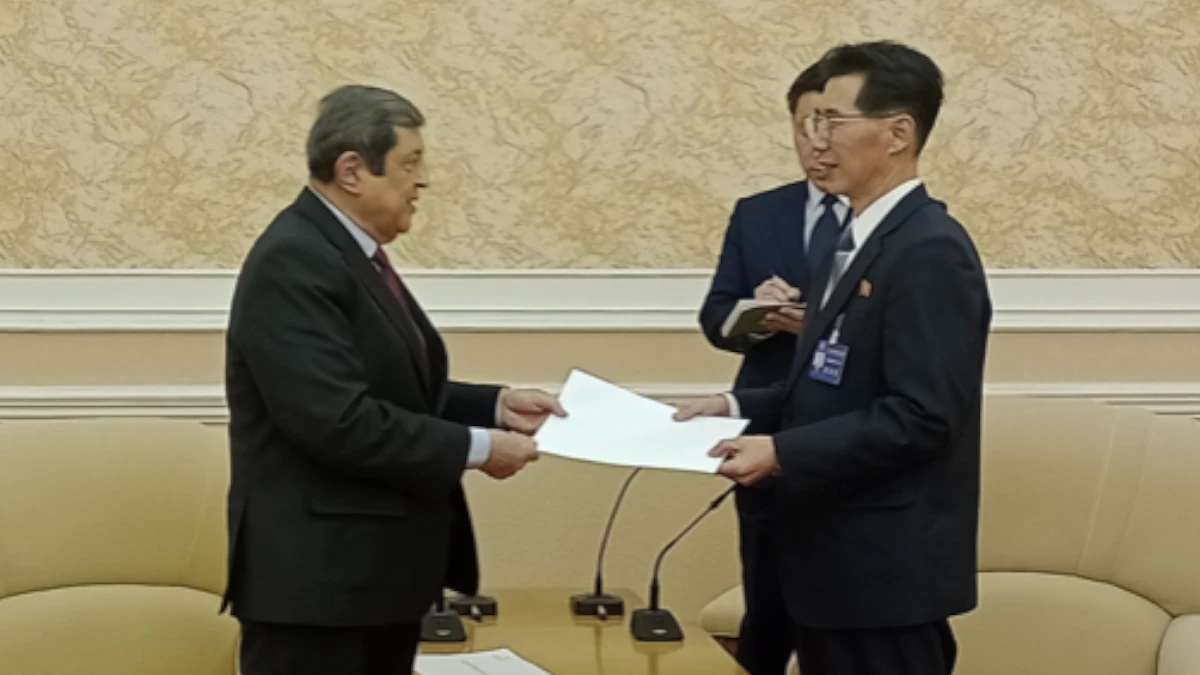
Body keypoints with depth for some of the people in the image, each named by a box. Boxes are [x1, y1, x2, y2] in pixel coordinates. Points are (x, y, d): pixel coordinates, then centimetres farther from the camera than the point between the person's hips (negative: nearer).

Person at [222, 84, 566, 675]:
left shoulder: (350, 252, 14)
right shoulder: (293, 262, -18)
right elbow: (338, 420, -26)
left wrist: (495, 406, 6)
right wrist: (475, 448, -18)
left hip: (377, 568, 10)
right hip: (317, 573, -10)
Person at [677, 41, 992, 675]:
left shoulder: (929, 249, -18)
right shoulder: (861, 238, 14)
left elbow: (920, 416, -24)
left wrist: (782, 452, -24)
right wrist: (737, 406, 7)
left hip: (886, 564, -10)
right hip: (836, 553, 10)